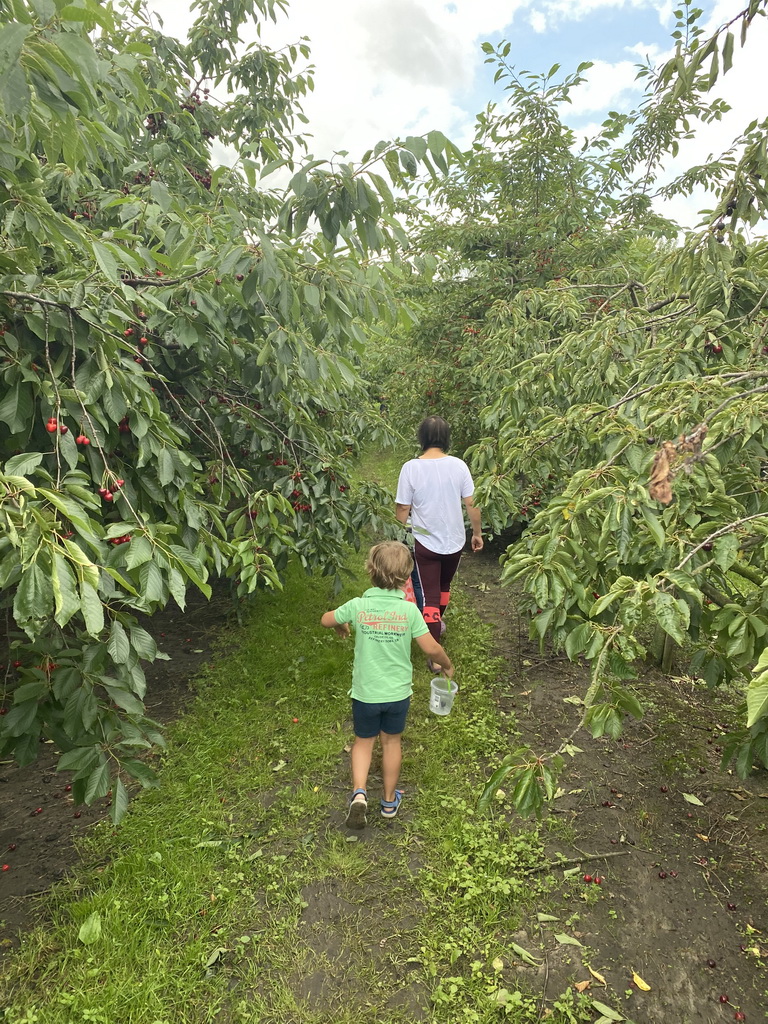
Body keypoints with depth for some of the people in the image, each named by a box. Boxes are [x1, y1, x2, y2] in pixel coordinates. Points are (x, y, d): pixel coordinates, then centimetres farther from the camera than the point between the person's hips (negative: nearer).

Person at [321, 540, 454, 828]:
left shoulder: (358, 606, -15)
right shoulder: (409, 610, -16)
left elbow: (326, 620, 2)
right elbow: (431, 648, -12)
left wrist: (342, 627, 24)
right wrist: (447, 666, 8)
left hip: (365, 692, 0)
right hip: (398, 692, 1)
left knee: (364, 741, 20)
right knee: (391, 741, 21)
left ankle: (359, 792, 1)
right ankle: (389, 801, 35)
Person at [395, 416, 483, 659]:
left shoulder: (411, 468, -15)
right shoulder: (458, 465, -10)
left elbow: (402, 509, -10)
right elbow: (471, 503, -6)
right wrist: (477, 533, 9)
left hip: (425, 543, -3)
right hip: (454, 541, 3)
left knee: (430, 596, 5)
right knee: (444, 586, 27)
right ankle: (437, 623, 51)